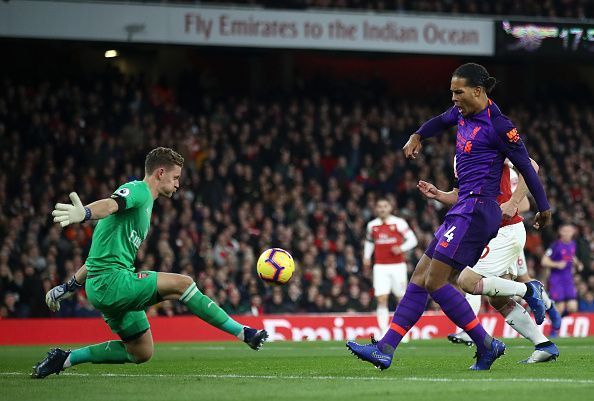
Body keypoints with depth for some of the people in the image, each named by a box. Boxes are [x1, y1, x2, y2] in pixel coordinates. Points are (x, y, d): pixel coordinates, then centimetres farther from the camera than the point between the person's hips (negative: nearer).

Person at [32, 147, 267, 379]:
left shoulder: (145, 204, 25)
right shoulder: (138, 190, -5)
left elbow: (103, 254, 28)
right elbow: (109, 205, -30)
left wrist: (68, 288, 30)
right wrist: (84, 214, -54)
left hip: (103, 289, 10)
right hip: (111, 281, -10)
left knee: (141, 353, 12)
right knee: (181, 284, -19)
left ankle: (64, 359, 16)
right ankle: (242, 333, -13)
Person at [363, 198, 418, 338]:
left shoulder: (399, 223, -4)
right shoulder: (372, 225, 8)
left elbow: (412, 240, -2)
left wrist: (401, 248, -19)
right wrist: (367, 256, 11)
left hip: (397, 265, -2)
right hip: (380, 267, 2)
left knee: (402, 299, 3)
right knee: (381, 299, -9)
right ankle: (383, 331, -9)